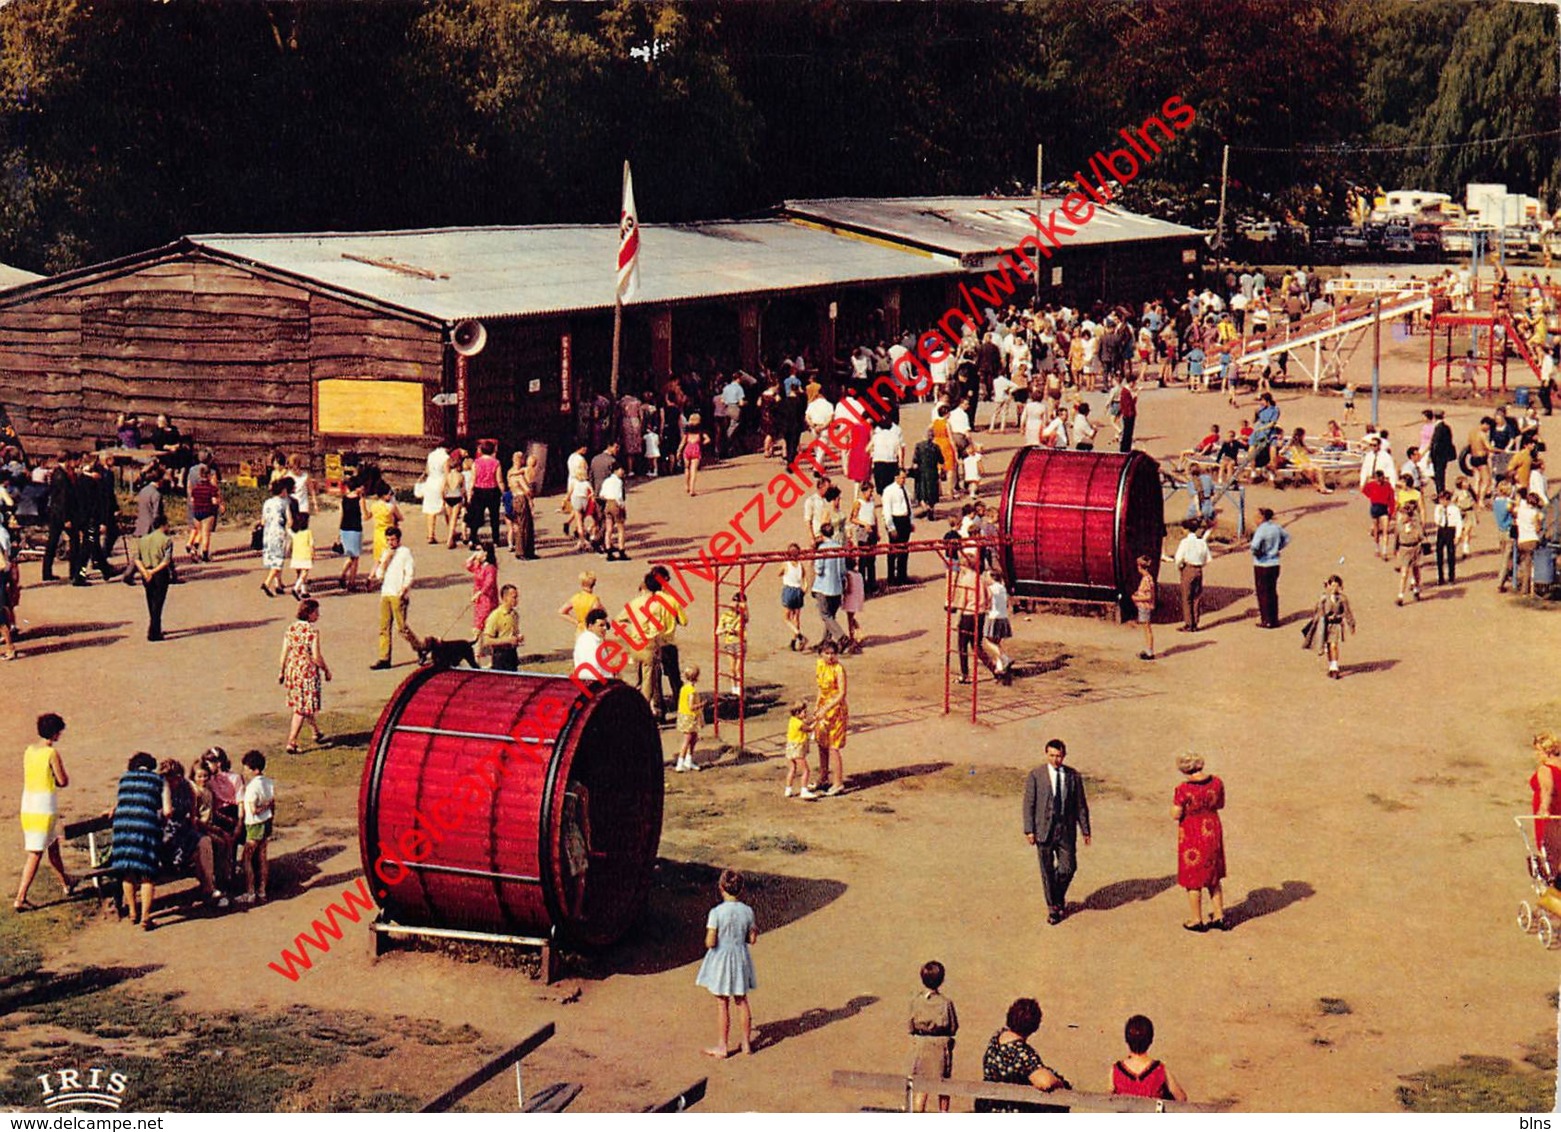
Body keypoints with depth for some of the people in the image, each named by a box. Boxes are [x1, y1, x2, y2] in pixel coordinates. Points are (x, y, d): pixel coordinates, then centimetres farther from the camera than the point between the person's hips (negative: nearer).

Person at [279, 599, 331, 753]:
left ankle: (317, 733, 40)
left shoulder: (291, 629, 0)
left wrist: (281, 672, 12)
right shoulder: (312, 631, -18)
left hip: (292, 671, 7)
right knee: (302, 709, 2)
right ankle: (291, 743, 1)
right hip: (308, 671, -7)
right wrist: (326, 670, -4)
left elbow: (284, 653, 3)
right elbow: (316, 657, -18)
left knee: (304, 705, 22)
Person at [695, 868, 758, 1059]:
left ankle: (722, 1046, 15)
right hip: (740, 959, 4)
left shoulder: (716, 912, -20)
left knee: (722, 1004, 7)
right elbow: (752, 940, 0)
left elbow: (710, 943, -19)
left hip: (720, 959, -4)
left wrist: (708, 932, 2)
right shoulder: (747, 911, -8)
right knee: (741, 1002, 17)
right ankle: (746, 1043, 26)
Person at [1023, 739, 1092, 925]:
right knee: (1047, 870, 6)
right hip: (1044, 830, -1)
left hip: (1066, 830, 1)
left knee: (1068, 868, -1)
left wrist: (1085, 830, 5)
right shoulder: (1036, 776, -4)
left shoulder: (1073, 776, 1)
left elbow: (1081, 804, 6)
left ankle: (1059, 897, 28)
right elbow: (1029, 804, -3)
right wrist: (1029, 830, -8)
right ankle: (1052, 906, 21)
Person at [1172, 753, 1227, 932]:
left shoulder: (1184, 790, -25)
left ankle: (1197, 921, 20)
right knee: (1213, 878, 21)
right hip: (1212, 834, 5)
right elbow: (1220, 805, 6)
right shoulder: (1216, 783, -9)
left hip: (1192, 838, -5)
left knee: (1193, 881, 11)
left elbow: (1175, 815, -18)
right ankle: (1219, 917, 26)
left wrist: (1175, 802, 0)